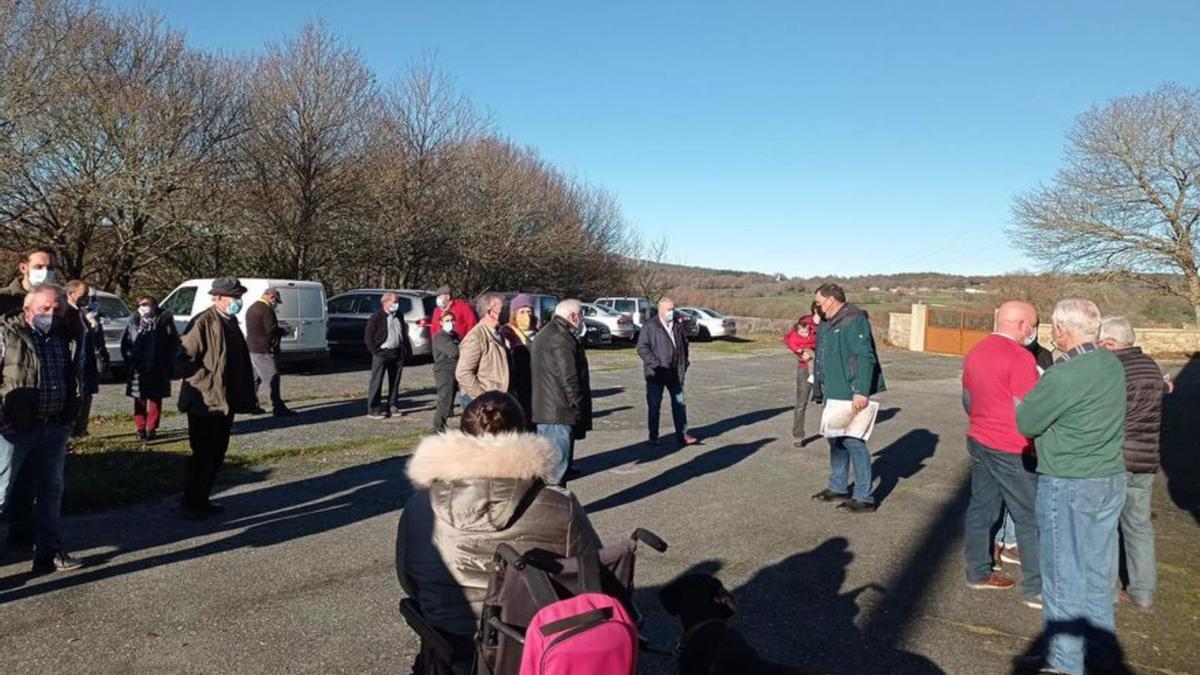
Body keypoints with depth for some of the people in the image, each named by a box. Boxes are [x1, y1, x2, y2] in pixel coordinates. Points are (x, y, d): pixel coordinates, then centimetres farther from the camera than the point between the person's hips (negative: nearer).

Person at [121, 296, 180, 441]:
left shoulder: (164, 319, -2)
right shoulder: (135, 322, 7)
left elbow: (174, 343, -2)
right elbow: (125, 342, 14)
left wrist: (167, 362, -7)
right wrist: (129, 359, 1)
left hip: (158, 369, -2)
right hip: (138, 369, 2)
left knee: (155, 398, 4)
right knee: (140, 399, 5)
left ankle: (151, 428, 12)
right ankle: (140, 428, 12)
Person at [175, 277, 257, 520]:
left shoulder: (231, 323, 14)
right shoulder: (203, 323, -13)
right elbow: (183, 361, -18)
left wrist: (248, 395, 15)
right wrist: (208, 383, -18)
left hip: (226, 402, 8)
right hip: (205, 403, -8)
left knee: (217, 455, 14)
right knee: (202, 455, -1)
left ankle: (202, 500, 26)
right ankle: (190, 505, 11)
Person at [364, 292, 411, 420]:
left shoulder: (399, 316, 11)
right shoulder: (377, 317, -9)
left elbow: (404, 333, 18)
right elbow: (368, 336, -8)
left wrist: (407, 350, 11)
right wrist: (375, 351, -11)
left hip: (397, 353, 7)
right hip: (382, 353, -7)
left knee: (395, 381, 12)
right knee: (376, 382, -5)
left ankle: (392, 405, 23)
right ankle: (373, 410, -3)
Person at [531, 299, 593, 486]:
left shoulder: (546, 334, 20)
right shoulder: (561, 339, -16)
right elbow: (569, 379, -20)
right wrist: (580, 410, -11)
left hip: (544, 411, 11)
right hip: (559, 414, -11)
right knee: (557, 465, -7)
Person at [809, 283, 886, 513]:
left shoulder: (854, 321, -16)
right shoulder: (827, 324, 15)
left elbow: (865, 358, -23)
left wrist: (861, 391, -28)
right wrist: (821, 386, 21)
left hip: (851, 396, -10)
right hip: (834, 394, 10)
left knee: (853, 441, -6)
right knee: (836, 440, 17)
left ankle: (864, 498, 2)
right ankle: (838, 488, 31)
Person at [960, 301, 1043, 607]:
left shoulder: (975, 352, 8)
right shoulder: (1020, 358, -18)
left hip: (978, 442, 8)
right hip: (1012, 451, -8)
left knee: (980, 508, 15)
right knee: (1031, 519, 2)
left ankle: (978, 573, 24)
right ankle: (1037, 590, 8)